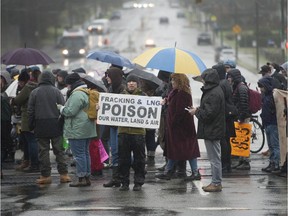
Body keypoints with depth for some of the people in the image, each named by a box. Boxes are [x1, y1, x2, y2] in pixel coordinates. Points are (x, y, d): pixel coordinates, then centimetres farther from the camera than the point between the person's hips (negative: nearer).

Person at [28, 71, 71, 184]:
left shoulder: (34, 92, 1)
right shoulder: (56, 91, -1)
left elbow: (30, 111, 3)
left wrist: (31, 126, 9)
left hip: (40, 125, 0)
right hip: (55, 126, 0)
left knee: (43, 150, 3)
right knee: (59, 150, 5)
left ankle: (45, 175, 3)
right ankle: (63, 174, 3)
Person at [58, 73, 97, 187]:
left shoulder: (77, 95, -16)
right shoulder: (86, 93, 17)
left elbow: (71, 111, -20)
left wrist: (61, 108, -2)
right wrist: (63, 108, 20)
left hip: (77, 130, -10)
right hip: (87, 129, 10)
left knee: (79, 154, -6)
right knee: (85, 153, 14)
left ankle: (81, 178, -6)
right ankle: (87, 177, 18)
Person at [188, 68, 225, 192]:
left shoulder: (214, 94, -21)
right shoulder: (216, 90, 13)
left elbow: (209, 113, -23)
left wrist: (197, 111, -9)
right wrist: (198, 110, 8)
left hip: (212, 131, -11)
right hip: (213, 130, 11)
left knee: (214, 158, -3)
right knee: (214, 158, 16)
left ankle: (216, 183, 2)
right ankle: (216, 182, 22)